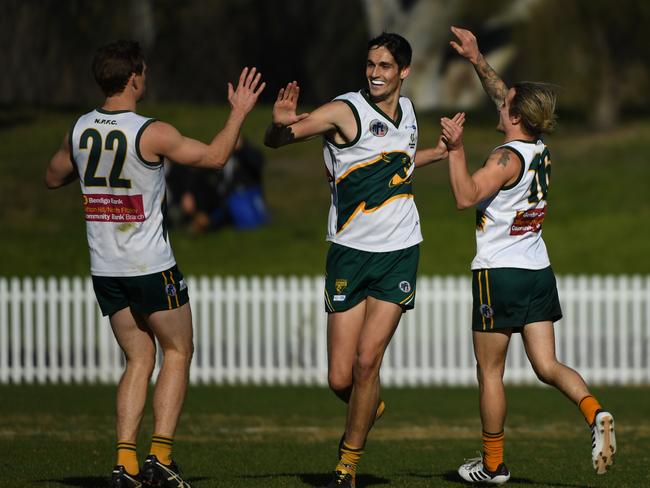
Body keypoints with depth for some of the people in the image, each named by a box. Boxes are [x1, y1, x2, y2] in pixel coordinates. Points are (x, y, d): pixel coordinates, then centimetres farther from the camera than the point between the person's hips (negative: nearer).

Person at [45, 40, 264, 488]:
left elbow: (53, 178, 18)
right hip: (151, 266, -5)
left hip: (105, 267, 5)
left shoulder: (80, 131, 0)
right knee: (178, 353, 9)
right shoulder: (152, 134, -16)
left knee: (139, 361, 13)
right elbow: (215, 157, -5)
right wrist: (240, 112, 6)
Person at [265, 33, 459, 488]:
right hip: (350, 251, -2)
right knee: (340, 378, -4)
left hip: (399, 252, 2)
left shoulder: (407, 110, 9)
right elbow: (276, 140, -17)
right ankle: (369, 410, 31)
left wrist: (442, 151, 27)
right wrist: (281, 125, -39)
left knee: (367, 361, -10)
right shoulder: (347, 111, -9)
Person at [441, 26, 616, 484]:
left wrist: (456, 148, -21)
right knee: (547, 365, 4)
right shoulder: (541, 152, 7)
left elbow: (467, 195, -27)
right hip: (539, 270, 7)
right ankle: (595, 412, -23)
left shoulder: (509, 157, -16)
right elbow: (504, 96, 20)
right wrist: (477, 59, 22)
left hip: (500, 271, -7)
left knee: (490, 371, 5)